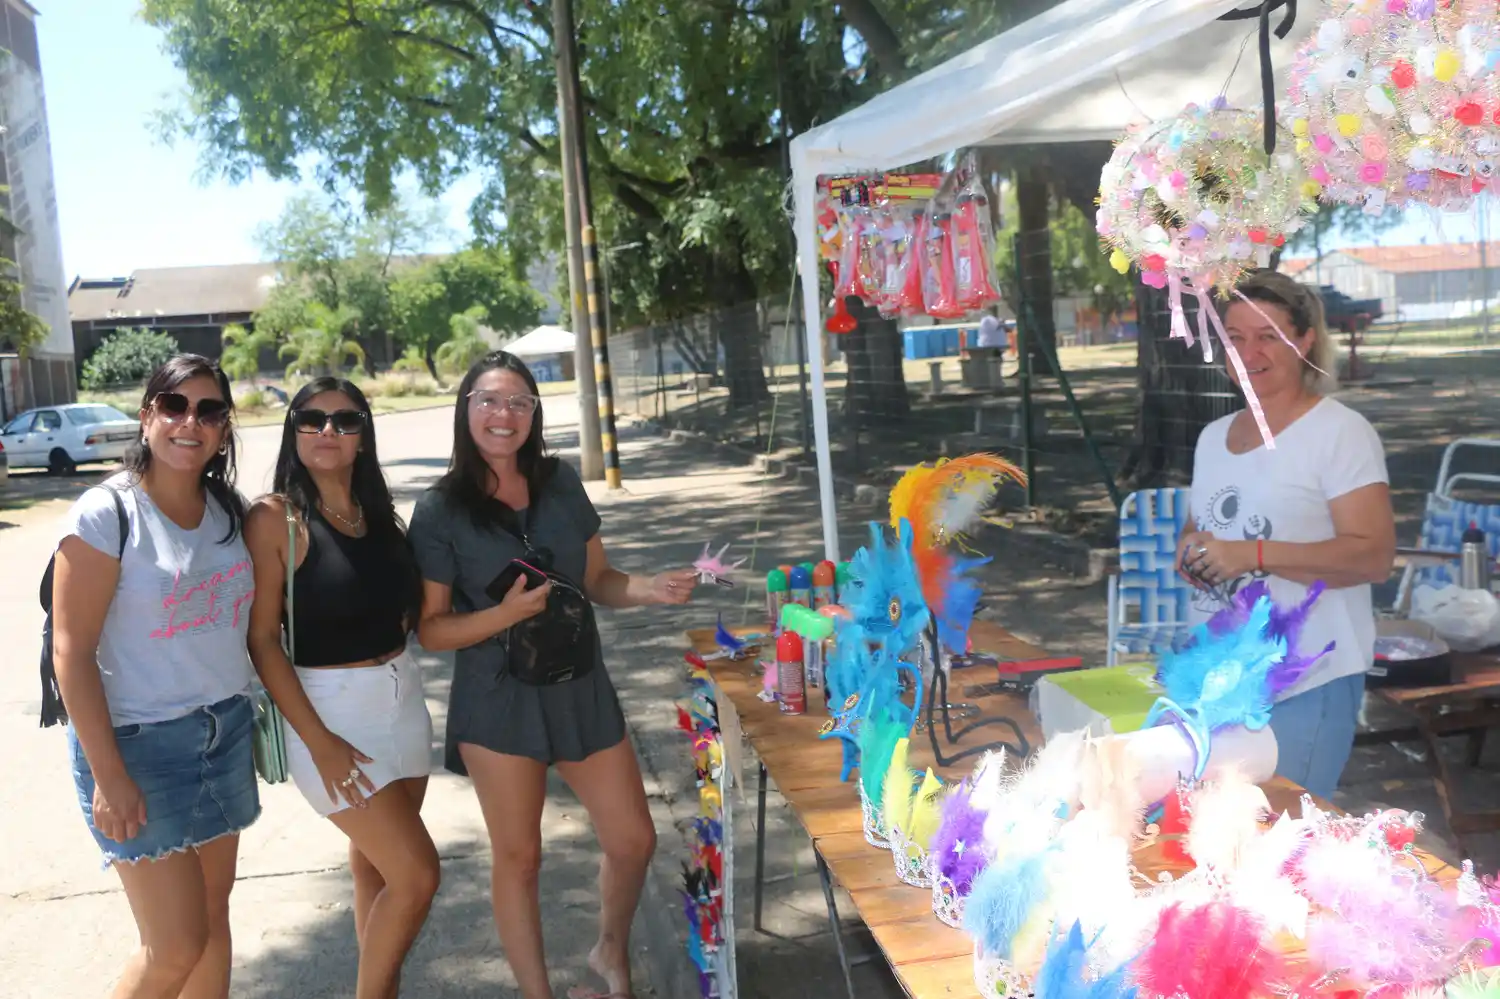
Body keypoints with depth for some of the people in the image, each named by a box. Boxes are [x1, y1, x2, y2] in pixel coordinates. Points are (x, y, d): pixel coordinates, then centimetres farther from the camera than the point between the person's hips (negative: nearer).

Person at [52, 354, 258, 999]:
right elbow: (72, 653, -15)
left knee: (213, 915, 13)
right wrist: (108, 775, -17)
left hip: (226, 732, 6)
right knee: (177, 946, -4)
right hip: (141, 744, -6)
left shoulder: (229, 511, 4)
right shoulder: (106, 514, -14)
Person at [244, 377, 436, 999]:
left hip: (402, 697, 6)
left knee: (377, 866, 17)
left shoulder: (377, 511, 6)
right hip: (329, 709, -6)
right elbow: (262, 640, -15)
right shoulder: (275, 518, -13)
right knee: (416, 873, -6)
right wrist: (318, 742, -18)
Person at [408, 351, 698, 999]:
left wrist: (651, 589, -11)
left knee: (633, 840, 11)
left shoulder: (561, 484, 0)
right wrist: (506, 613, -25)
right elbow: (430, 629, -10)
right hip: (498, 701, -4)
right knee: (518, 858, 10)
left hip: (581, 687, 4)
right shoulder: (440, 511, -10)